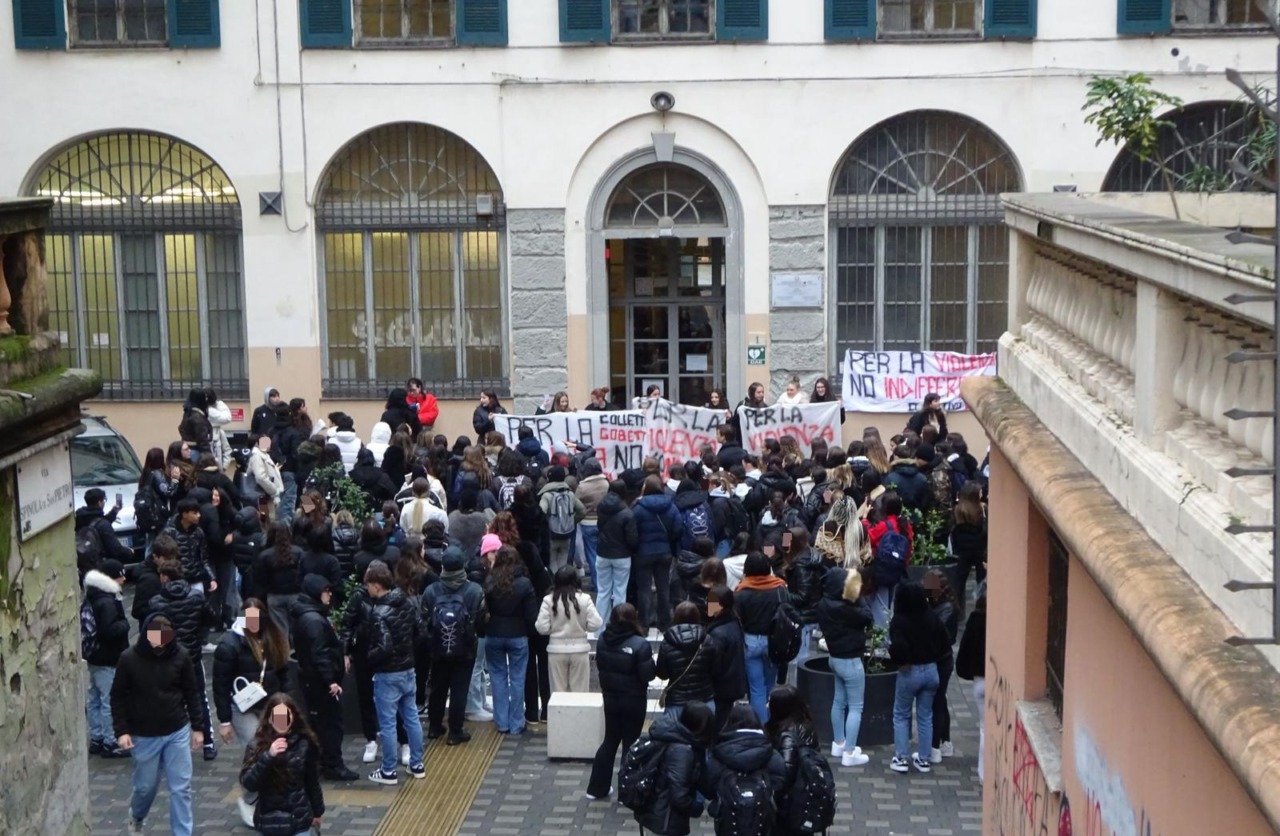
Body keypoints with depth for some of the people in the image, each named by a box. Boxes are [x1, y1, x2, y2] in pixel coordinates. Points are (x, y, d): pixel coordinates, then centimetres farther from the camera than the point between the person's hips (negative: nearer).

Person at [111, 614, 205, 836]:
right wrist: (121, 731, -9)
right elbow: (118, 697, -3)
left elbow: (192, 693, 1)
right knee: (145, 785, 13)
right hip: (143, 736, -1)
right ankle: (136, 816, 45)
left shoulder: (180, 656, -9)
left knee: (181, 788, 1)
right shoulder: (129, 659, -13)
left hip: (178, 732, 1)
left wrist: (198, 727, 2)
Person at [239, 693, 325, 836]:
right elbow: (248, 784, -18)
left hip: (299, 818, 1)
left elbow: (312, 780, 5)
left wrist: (317, 811, 14)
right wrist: (268, 756, -29)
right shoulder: (257, 744, -10)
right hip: (269, 820, -1)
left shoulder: (304, 743, -6)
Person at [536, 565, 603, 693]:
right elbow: (595, 625, -9)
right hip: (579, 649, 0)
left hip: (556, 650, 0)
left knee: (558, 692, 10)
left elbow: (542, 628, -9)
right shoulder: (584, 599, -9)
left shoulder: (549, 600, -8)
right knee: (580, 691, 9)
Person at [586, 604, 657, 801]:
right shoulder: (639, 644, -22)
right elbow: (648, 674, -19)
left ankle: (596, 788, 24)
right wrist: (652, 662, -1)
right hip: (633, 701, -5)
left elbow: (600, 666, 7)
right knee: (630, 744, 8)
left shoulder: (603, 640, -5)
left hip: (610, 698, 5)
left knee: (610, 741, 19)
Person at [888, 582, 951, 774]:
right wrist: (932, 657, 10)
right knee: (925, 716, 14)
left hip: (910, 672, -4)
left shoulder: (899, 621, -17)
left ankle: (901, 758, 9)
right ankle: (923, 759, 18)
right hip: (931, 671, 4)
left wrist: (900, 662, -10)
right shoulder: (932, 618, -2)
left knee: (901, 715, 11)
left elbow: (897, 646, -29)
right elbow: (944, 643, 2)